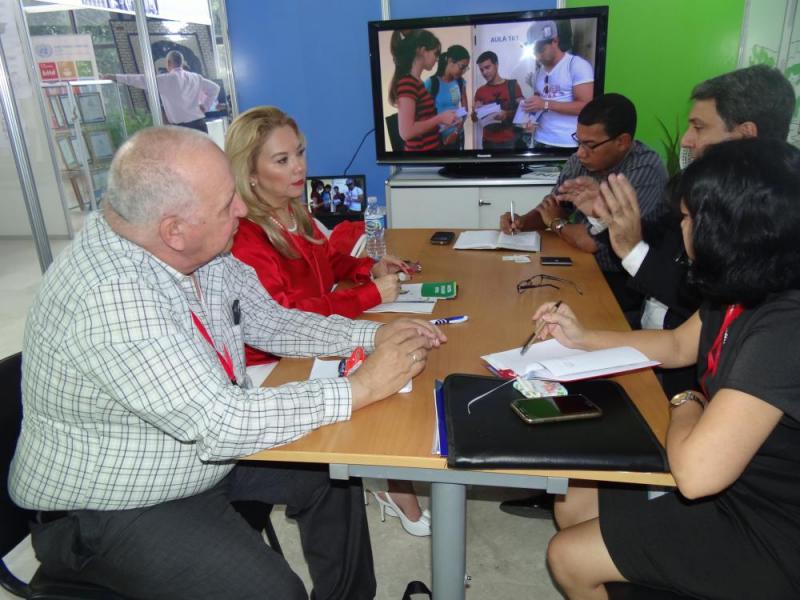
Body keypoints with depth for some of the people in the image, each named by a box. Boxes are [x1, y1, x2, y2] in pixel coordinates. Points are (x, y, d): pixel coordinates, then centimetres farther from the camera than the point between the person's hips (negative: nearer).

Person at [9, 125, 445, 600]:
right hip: (111, 511, -7)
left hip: (204, 448, 8)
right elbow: (220, 423, -34)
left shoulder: (203, 253, -9)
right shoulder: (110, 299, -34)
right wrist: (362, 388, -26)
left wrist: (374, 335, -8)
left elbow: (269, 321, 3)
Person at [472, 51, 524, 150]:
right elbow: (474, 118, 11)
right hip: (489, 141, 2)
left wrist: (507, 114, -20)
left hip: (509, 141, -2)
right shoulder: (480, 91, 11)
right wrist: (477, 112, -12)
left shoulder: (512, 85, 5)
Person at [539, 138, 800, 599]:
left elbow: (696, 471, -40)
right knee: (573, 505, 13)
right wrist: (582, 337, 3)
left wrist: (686, 405, -17)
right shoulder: (750, 295, -3)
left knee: (568, 556, 1)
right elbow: (678, 344, 14)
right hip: (736, 487, 8)